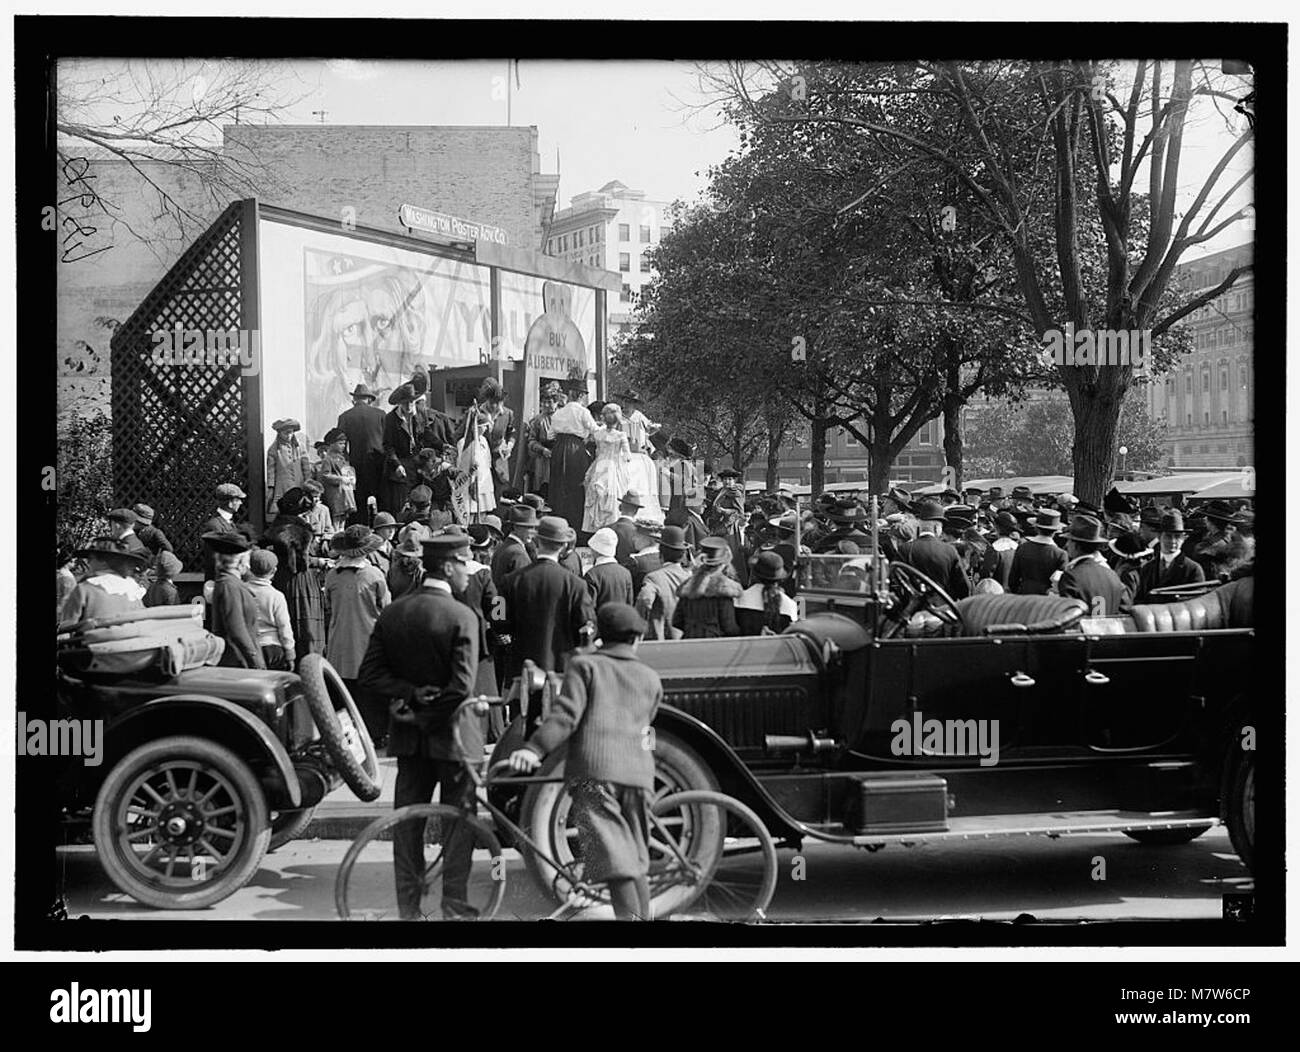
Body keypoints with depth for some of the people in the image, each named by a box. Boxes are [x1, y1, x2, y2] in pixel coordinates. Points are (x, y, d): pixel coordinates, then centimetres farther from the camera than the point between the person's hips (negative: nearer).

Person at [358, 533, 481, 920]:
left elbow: (369, 674, -3)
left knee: (408, 820, 12)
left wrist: (411, 693, -8)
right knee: (458, 821, 7)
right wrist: (427, 715, -12)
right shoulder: (461, 617, -16)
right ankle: (454, 906, 9)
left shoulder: (391, 613, 0)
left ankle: (408, 907, 18)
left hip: (408, 733, 5)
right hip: (452, 732, -5)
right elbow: (461, 687, -23)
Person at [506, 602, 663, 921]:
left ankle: (630, 916, -22)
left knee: (615, 857, -11)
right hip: (638, 772, 4)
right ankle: (643, 916, 17)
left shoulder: (584, 665, 8)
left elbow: (566, 714, -6)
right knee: (636, 857, 15)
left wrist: (535, 748, -12)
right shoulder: (651, 679, 22)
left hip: (594, 769, -4)